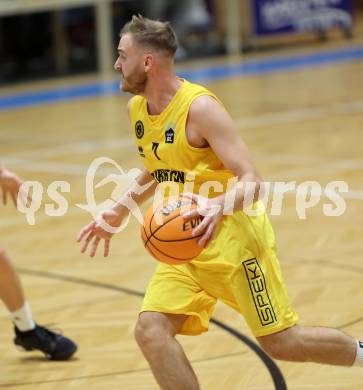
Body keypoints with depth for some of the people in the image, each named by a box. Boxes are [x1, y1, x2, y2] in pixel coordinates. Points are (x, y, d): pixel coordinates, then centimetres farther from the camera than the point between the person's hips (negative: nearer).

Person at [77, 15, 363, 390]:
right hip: (184, 242, 7)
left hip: (232, 236, -7)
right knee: (150, 331, -12)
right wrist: (117, 213, 17)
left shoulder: (200, 107, -20)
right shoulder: (137, 108, 5)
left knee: (280, 342, 0)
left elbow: (251, 182, -24)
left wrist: (218, 207, -43)